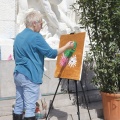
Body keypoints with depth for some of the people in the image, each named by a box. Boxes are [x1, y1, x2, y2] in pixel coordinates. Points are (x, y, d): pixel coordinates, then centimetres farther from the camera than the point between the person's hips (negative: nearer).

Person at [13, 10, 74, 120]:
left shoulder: (18, 37, 14)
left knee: (18, 106, 11)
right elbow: (51, 53, -11)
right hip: (30, 76, -9)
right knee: (30, 107, -3)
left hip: (18, 75, 9)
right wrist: (67, 47, 1)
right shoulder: (35, 37, -13)